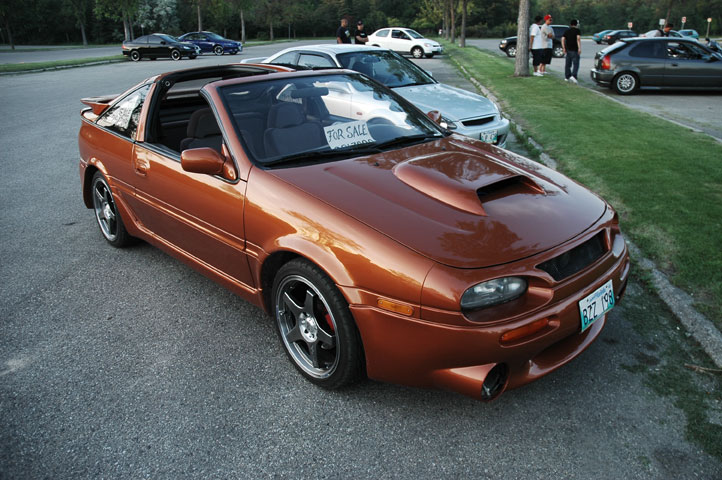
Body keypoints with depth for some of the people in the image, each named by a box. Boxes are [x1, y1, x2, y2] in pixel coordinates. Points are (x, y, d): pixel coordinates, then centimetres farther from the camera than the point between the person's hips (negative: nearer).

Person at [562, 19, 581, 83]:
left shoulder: (567, 31, 12)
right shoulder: (577, 30, -2)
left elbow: (563, 39, 4)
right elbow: (578, 38, -16)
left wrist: (564, 48, 7)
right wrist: (579, 48, -18)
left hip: (568, 50, 5)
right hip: (575, 50, -5)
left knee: (568, 64, 14)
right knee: (575, 64, -8)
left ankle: (567, 77, 19)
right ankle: (573, 76, -26)